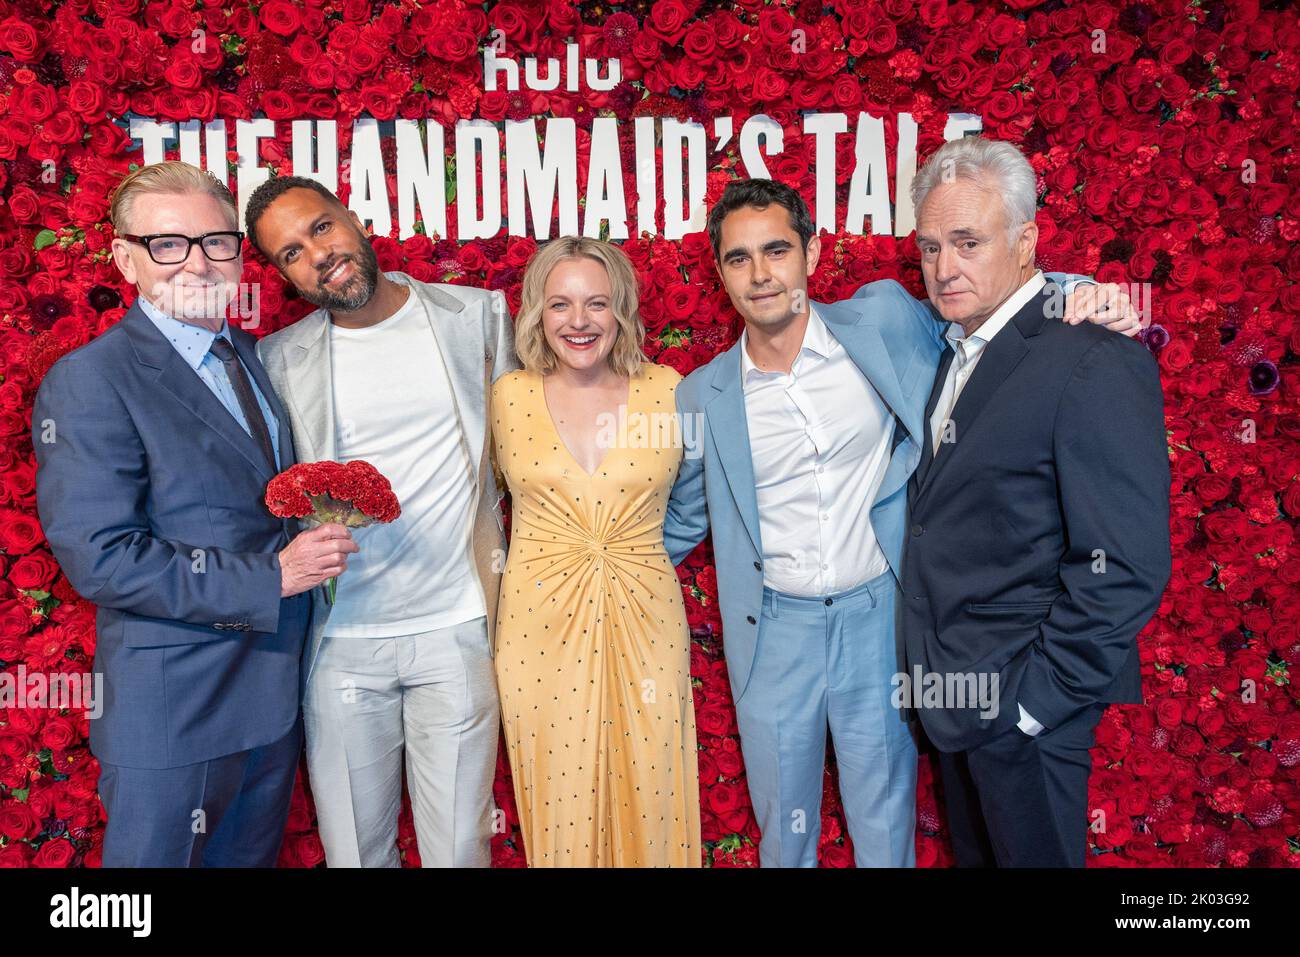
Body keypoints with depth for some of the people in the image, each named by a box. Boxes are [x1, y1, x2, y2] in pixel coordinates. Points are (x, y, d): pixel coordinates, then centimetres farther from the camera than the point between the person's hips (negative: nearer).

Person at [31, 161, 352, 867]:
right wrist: (270, 577, -22)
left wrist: (320, 527, 2)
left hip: (275, 693, 7)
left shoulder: (250, 357, 10)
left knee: (253, 856, 22)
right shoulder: (89, 382, -15)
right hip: (174, 710, -7)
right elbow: (100, 559, -21)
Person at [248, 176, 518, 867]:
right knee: (354, 850, 14)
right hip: (340, 640, 1)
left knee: (458, 849, 9)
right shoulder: (278, 360, 3)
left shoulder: (477, 316, 3)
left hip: (458, 628, 0)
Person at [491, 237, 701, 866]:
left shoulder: (666, 389, -1)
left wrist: (634, 554, 10)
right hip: (540, 623, 0)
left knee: (648, 801, 9)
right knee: (559, 805, 11)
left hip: (643, 622, 0)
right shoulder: (510, 395, 0)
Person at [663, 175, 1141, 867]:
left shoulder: (883, 320, -7)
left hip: (875, 619, -1)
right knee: (782, 823, 19)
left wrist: (1081, 291, -9)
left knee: (885, 823, 17)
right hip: (773, 628, 1)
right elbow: (682, 519, 11)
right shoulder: (703, 396, -3)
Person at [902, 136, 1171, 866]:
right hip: (956, 689, 8)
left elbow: (1127, 570, -23)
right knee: (973, 850, 24)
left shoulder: (1095, 362, -20)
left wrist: (1032, 697, -18)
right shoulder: (957, 349, 8)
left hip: (1023, 702, -8)